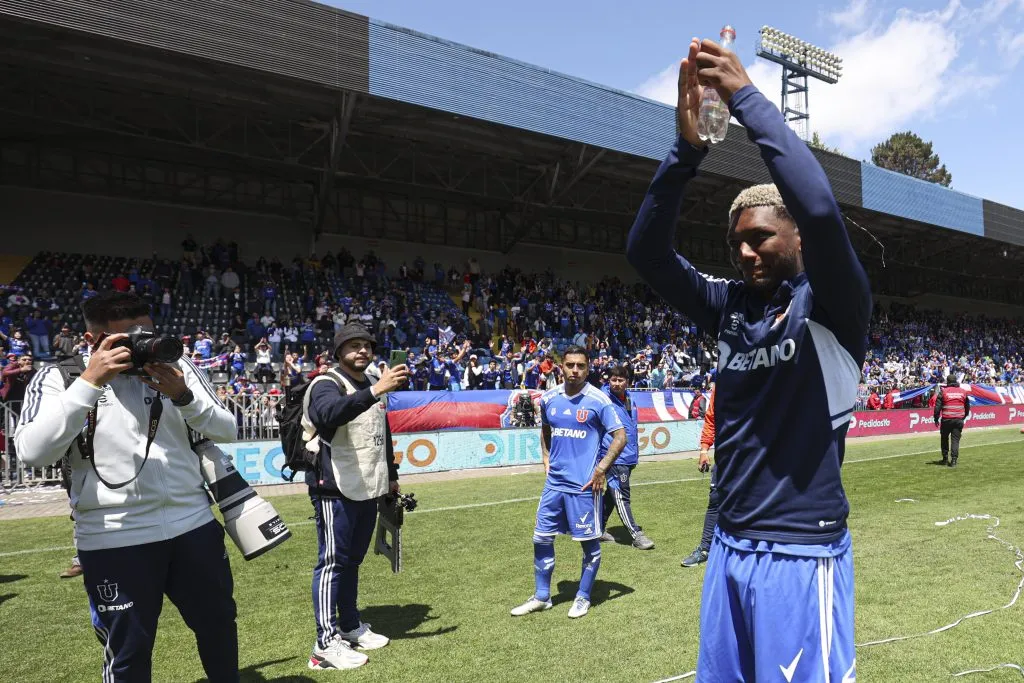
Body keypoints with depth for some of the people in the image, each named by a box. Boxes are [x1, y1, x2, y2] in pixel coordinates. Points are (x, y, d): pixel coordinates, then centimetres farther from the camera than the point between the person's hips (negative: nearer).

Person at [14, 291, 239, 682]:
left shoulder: (175, 365, 3)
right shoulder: (61, 376, -3)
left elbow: (227, 431, 0)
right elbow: (34, 452, -18)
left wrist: (183, 395, -17)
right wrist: (90, 382, -22)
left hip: (194, 524, 3)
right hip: (114, 540, -2)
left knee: (219, 626, 18)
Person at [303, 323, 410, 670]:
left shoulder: (374, 387, 13)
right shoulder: (326, 385, -12)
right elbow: (331, 414, -37)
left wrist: (391, 476, 22)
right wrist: (376, 391, -46)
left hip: (368, 489, 8)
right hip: (335, 490, -8)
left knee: (352, 560, 17)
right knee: (332, 562, -1)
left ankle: (351, 627, 29)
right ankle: (327, 643, 7)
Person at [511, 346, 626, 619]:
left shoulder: (598, 400, -10)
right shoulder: (548, 398, 4)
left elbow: (620, 437, -9)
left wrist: (601, 469, -15)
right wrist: (546, 460, 11)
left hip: (584, 484, -5)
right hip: (554, 482, 5)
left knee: (589, 541, 8)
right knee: (541, 538, 9)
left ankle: (583, 597, 27)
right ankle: (541, 597, 26)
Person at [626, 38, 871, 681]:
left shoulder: (834, 304, -8)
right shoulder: (731, 305, 6)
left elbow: (820, 209, -27)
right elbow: (647, 251, -1)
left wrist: (747, 97, -20)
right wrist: (688, 149, -12)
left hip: (801, 553, -5)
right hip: (729, 546, 6)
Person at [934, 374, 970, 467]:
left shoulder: (943, 391, -4)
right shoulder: (963, 391, 6)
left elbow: (937, 406, -6)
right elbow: (967, 406, 15)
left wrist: (936, 419, 2)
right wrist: (964, 416, 28)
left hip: (946, 419, -2)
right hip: (959, 419, 2)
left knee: (944, 438, 14)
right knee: (956, 440, 3)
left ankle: (945, 458, 17)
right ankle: (953, 460, -5)